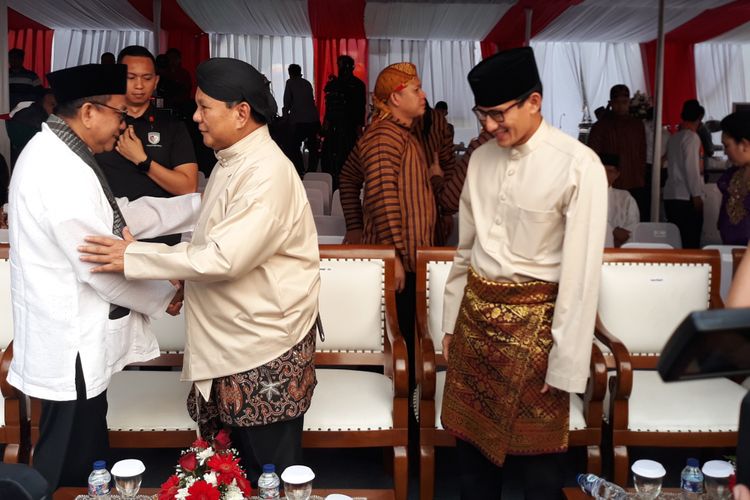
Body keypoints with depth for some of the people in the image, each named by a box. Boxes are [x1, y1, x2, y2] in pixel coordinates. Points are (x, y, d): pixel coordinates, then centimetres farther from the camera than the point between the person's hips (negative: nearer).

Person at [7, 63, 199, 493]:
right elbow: (101, 266, -25)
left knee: (86, 455, 24)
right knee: (68, 467, 8)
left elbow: (122, 215, 11)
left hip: (74, 333, 10)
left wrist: (201, 204, 9)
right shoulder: (62, 171, -26)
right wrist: (164, 296, -8)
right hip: (70, 343, -10)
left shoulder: (59, 154, 8)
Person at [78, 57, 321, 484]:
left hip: (265, 345, -9)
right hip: (233, 337, 9)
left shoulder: (267, 174, -22)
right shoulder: (234, 160, 9)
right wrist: (189, 280, 6)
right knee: (239, 464, 21)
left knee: (272, 470, 7)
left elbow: (225, 257, -28)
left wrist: (133, 257, -20)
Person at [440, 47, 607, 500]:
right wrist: (452, 322, 13)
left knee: (536, 454, 10)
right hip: (475, 311, 6)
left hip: (534, 319, -5)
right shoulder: (481, 158, 4)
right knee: (471, 440, 17)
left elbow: (581, 271, -14)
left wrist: (567, 362, -12)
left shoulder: (578, 166, -15)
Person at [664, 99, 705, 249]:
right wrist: (697, 195, -11)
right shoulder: (692, 137, -6)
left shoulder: (673, 137, 15)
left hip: (670, 196, 7)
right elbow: (691, 168, -12)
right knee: (691, 243, -6)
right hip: (687, 197, -7)